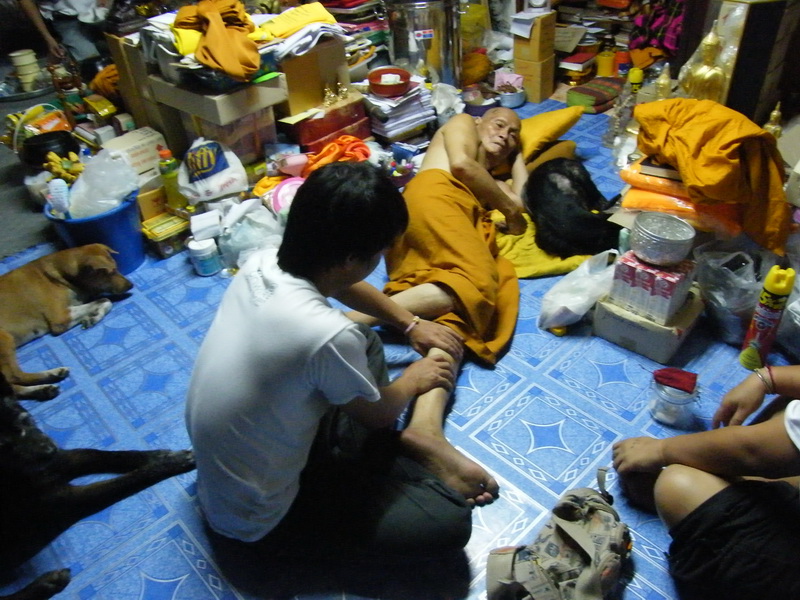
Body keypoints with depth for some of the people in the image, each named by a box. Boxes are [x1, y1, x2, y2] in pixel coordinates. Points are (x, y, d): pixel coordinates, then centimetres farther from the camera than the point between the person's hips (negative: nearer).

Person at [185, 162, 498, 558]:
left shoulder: (262, 262, -13)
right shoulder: (328, 335, -36)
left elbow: (341, 285, 10)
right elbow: (378, 413, -13)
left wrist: (411, 324, 17)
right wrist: (415, 378, 7)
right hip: (262, 521, -7)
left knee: (364, 342, 15)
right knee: (449, 522, -13)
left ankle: (417, 438, 8)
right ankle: (417, 442, 9)